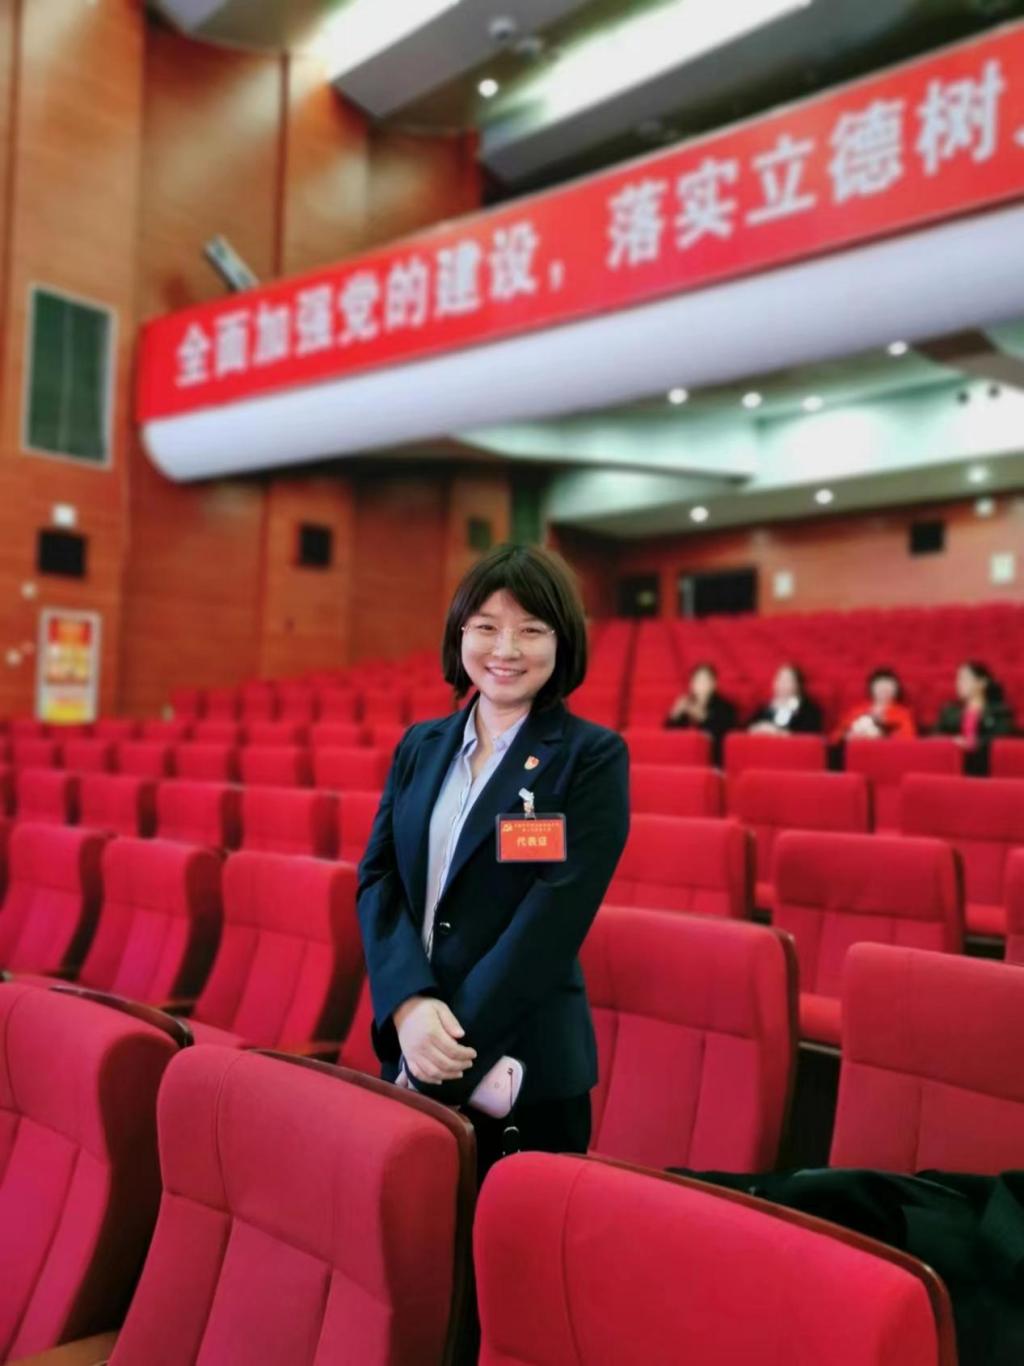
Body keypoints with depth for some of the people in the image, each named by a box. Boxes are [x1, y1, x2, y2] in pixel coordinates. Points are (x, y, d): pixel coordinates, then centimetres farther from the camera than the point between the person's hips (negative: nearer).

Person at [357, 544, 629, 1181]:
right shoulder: (420, 745, 8)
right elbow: (378, 878, 2)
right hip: (408, 1052, 5)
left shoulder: (593, 757, -8)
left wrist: (457, 1043, -19)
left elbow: (555, 914, -16)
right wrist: (409, 1003, -15)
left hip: (524, 1066, -4)